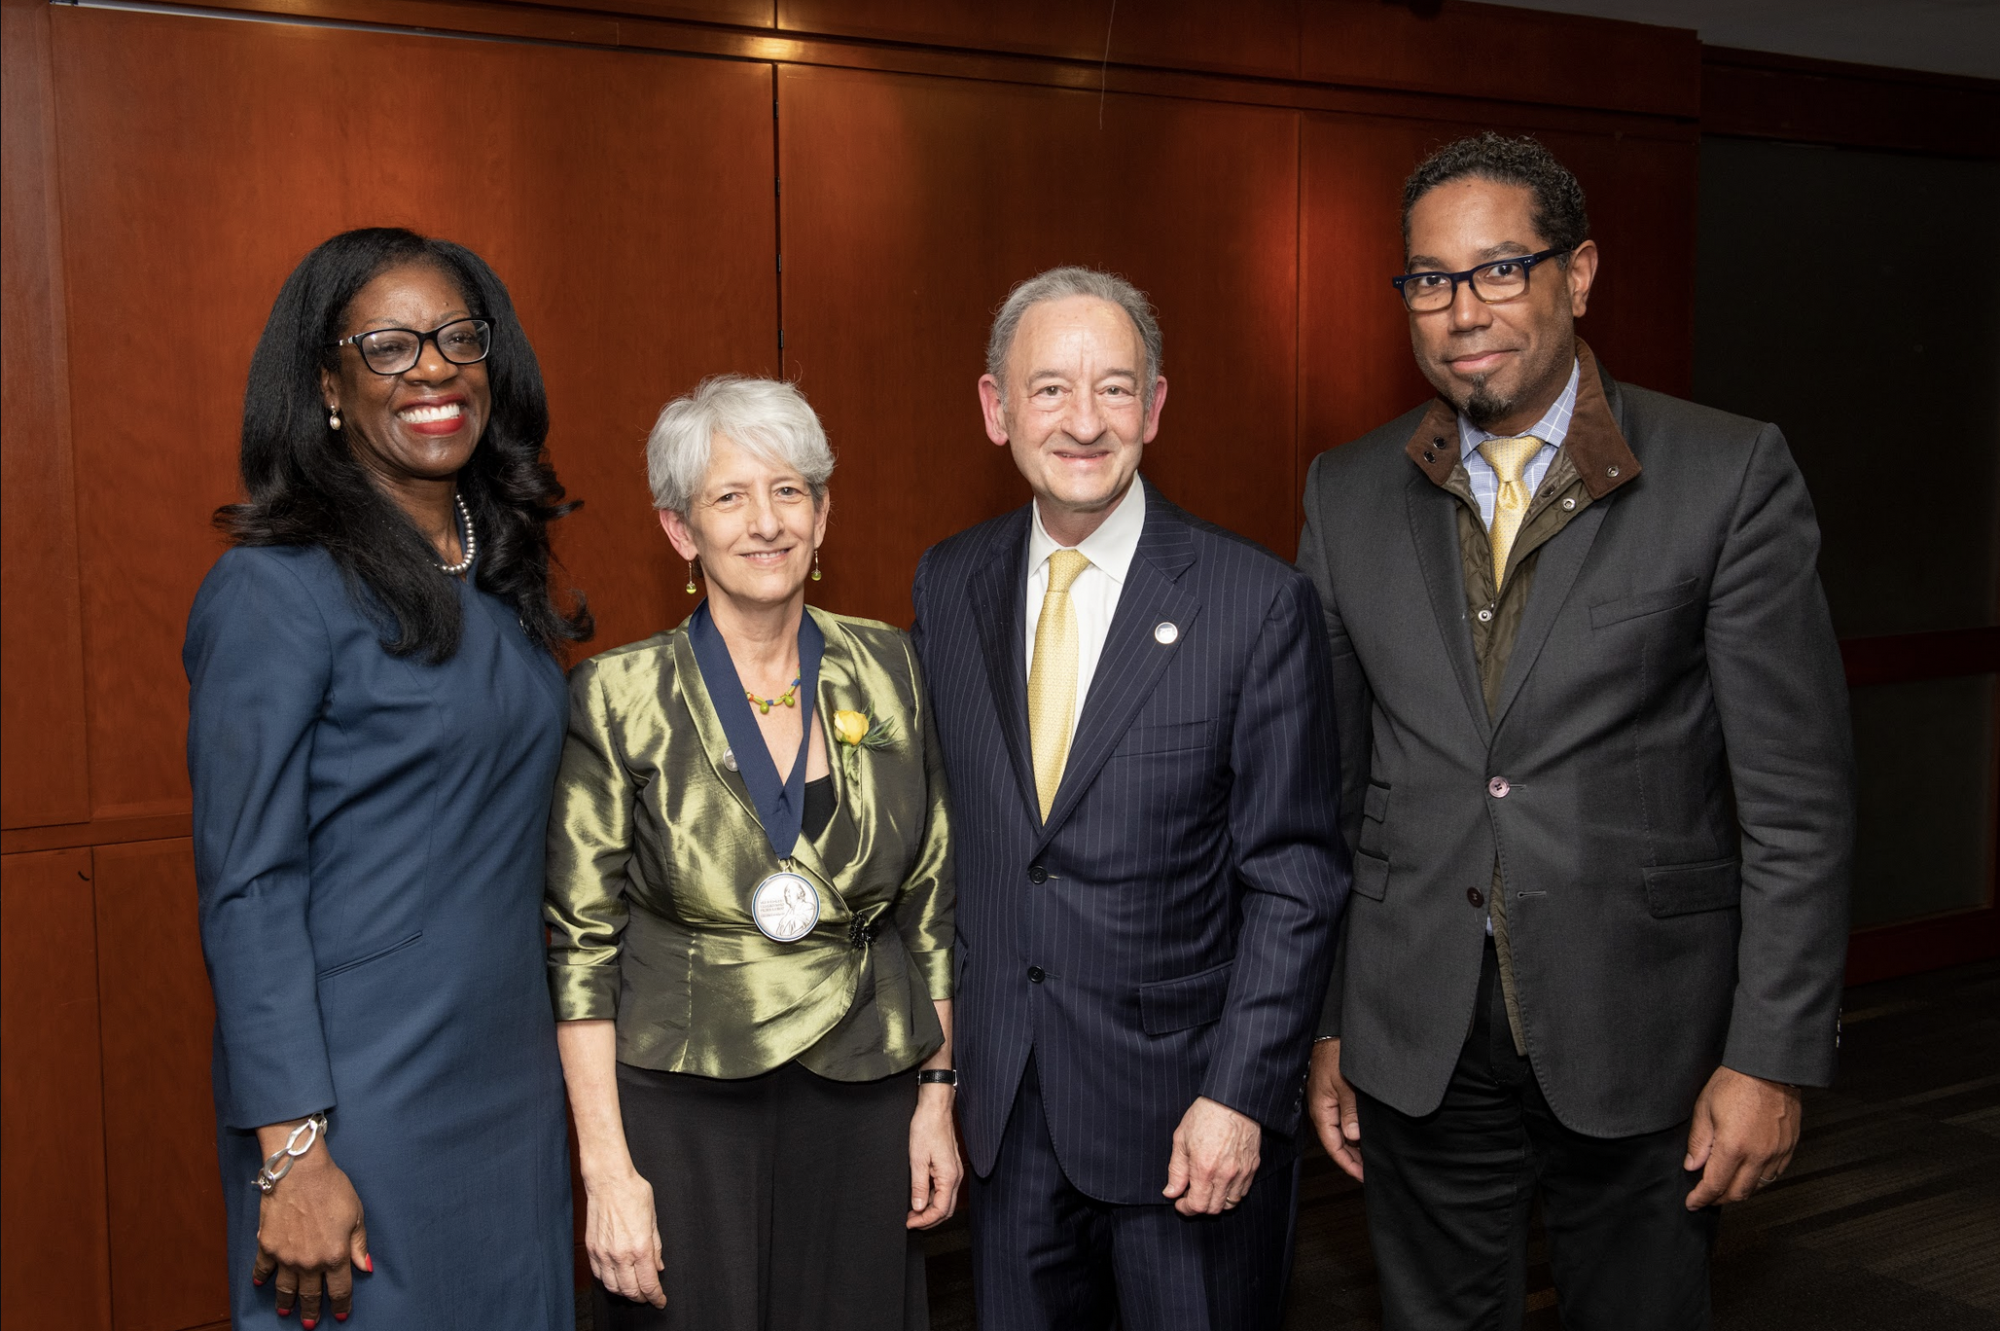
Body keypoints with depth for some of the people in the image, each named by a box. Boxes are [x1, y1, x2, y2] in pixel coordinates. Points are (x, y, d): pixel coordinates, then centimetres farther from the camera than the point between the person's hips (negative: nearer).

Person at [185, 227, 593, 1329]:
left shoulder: (505, 577, 8)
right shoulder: (274, 591, -13)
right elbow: (246, 888, -15)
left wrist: (567, 1072, 11)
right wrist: (292, 1150, -18)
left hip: (514, 1090, 7)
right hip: (360, 1103, -6)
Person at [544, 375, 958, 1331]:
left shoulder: (887, 671, 1)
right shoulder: (619, 698, -8)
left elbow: (931, 903, 6)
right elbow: (580, 944, -6)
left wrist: (937, 1098, 5)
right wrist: (607, 1168, -10)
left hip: (862, 1098, 3)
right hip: (681, 1110, -2)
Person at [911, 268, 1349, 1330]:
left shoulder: (1260, 603, -12)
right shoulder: (947, 584, 1)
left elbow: (1294, 878, -10)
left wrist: (1242, 1094, -14)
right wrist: (939, 1014, 7)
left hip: (1185, 1095, -4)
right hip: (1004, 1100, 4)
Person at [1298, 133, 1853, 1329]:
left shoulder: (1731, 477, -7)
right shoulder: (1349, 494, 3)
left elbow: (1798, 797, -7)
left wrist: (1775, 1058, -9)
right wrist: (1322, 1023, 7)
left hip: (1642, 1039, -2)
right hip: (1418, 1046, 3)